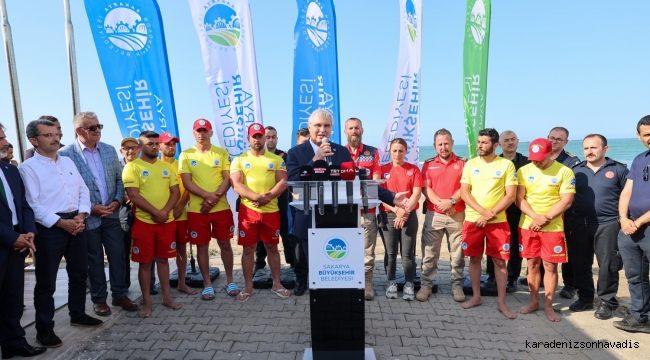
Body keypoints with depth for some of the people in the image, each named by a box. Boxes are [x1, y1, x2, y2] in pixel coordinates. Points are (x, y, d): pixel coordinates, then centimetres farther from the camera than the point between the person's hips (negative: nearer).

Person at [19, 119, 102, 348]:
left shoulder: (68, 162, 12)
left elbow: (83, 190, 9)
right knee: (46, 281, 5)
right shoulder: (28, 167, -7)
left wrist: (81, 216, -6)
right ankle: (44, 329, 19)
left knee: (79, 273, 16)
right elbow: (32, 204, -14)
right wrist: (61, 222, -18)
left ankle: (78, 315, 34)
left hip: (77, 223, 6)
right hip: (48, 228, -6)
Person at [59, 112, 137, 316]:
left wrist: (117, 201, -6)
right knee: (94, 260, 10)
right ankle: (99, 299, 26)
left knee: (118, 256, 8)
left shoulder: (110, 150, 5)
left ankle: (119, 294, 24)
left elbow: (119, 179, 8)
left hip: (112, 214, 4)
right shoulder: (65, 154, -9)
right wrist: (91, 207, -14)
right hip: (87, 217, -3)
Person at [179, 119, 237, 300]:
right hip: (197, 209, 0)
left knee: (225, 244, 9)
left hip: (221, 208, 0)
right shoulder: (186, 155, 2)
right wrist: (207, 195, -19)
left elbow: (228, 179, -1)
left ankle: (230, 280, 24)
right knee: (202, 246, 7)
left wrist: (215, 197, -16)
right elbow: (186, 182, -5)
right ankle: (207, 284, 21)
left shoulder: (222, 153, 3)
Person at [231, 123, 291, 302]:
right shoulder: (239, 160, 5)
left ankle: (276, 283, 23)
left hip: (271, 210, 1)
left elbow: (283, 183, -2)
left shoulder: (277, 159, 6)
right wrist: (256, 197, -22)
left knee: (272, 247, 11)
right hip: (248, 210, 0)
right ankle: (248, 286, 19)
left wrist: (268, 196, -18)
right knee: (248, 248, 6)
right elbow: (236, 185, -6)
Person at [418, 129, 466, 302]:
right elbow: (426, 188, 0)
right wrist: (440, 202, -14)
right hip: (433, 214, 1)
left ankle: (457, 285, 18)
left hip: (457, 215, 0)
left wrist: (451, 201, -16)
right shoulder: (428, 164, 7)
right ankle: (426, 285, 12)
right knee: (429, 252, 3)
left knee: (457, 253, 6)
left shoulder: (462, 163, 5)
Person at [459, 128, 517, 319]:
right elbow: (464, 192, -2)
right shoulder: (470, 164, 4)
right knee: (474, 258, 9)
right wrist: (484, 211, -14)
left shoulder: (507, 164, -2)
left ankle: (502, 302, 16)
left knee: (500, 261, 4)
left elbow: (510, 196, -5)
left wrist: (490, 215, -13)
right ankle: (476, 296, 24)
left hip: (498, 221, -2)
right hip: (473, 220, 2)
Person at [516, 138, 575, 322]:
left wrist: (545, 219, -15)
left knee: (550, 266, 3)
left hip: (553, 227, -2)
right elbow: (519, 198, -2)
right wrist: (535, 217, -15)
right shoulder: (524, 171, 1)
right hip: (527, 225, 2)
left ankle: (548, 305, 16)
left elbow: (566, 201, -9)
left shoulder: (564, 172, -5)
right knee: (533, 264, 10)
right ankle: (534, 301, 23)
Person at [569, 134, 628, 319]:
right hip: (580, 225, 3)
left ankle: (607, 302, 16)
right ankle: (585, 298, 24)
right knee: (581, 264, 9)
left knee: (607, 265, 2)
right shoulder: (576, 170, 8)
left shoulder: (618, 169, 0)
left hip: (608, 224, -3)